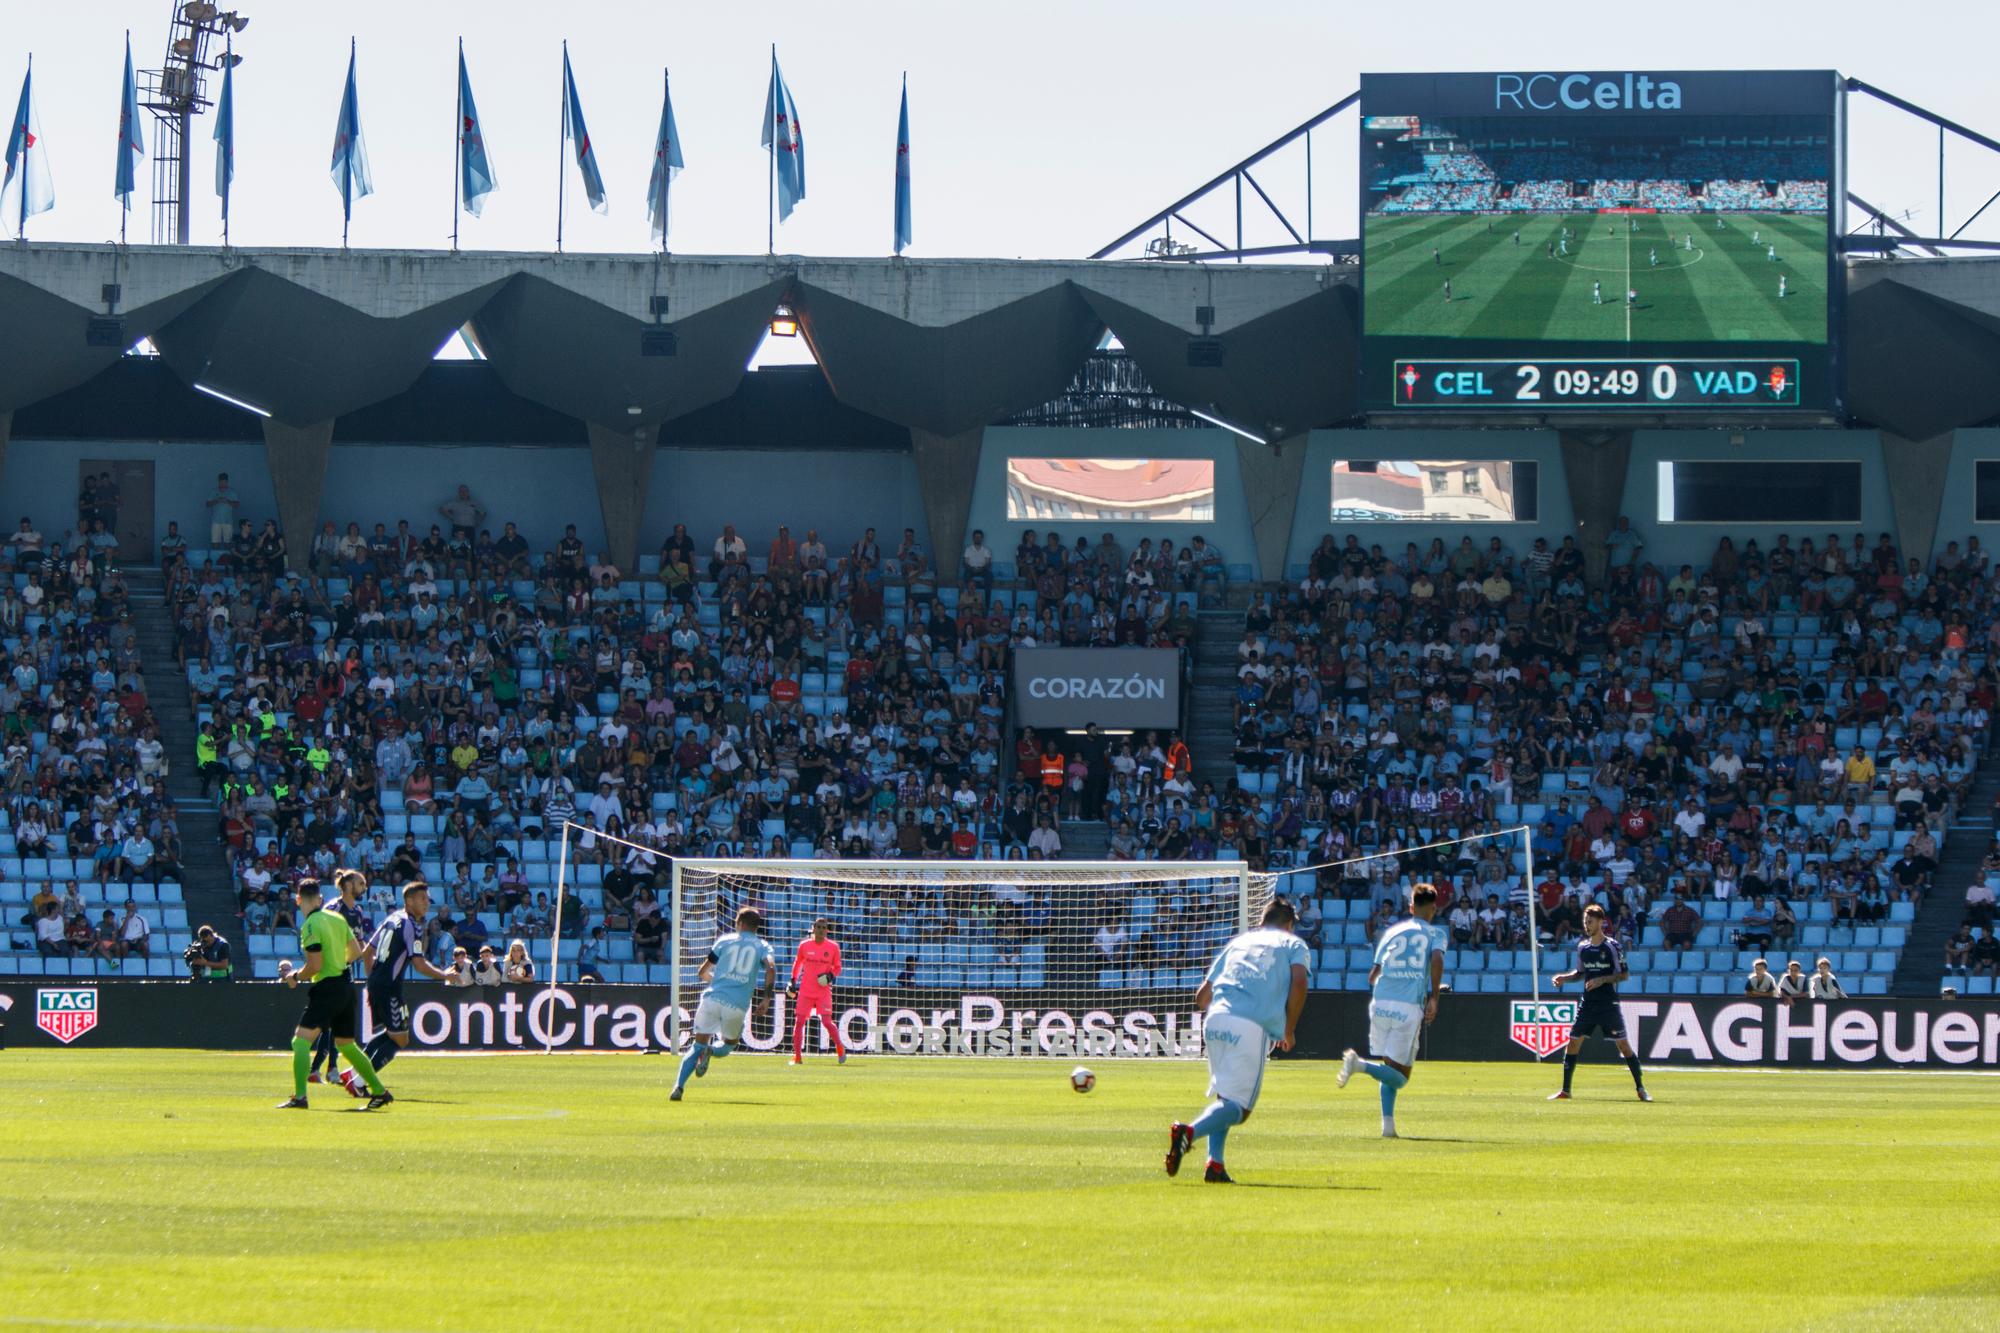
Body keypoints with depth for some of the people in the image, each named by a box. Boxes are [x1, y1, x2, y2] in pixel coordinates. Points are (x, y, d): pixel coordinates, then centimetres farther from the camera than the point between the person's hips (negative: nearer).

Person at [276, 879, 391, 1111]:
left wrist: (295, 976, 0)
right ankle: (379, 1092, 24)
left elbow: (315, 966, -17)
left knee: (301, 1041, -10)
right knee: (347, 1044, 21)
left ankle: (299, 1096, -22)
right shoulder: (337, 918, 8)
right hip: (345, 985, 8)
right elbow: (356, 951, 15)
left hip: (326, 988, -8)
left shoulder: (310, 926, -14)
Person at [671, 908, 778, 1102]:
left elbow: (702, 972, 17)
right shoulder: (762, 945, 10)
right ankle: (711, 1051, -14)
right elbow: (771, 968, -10)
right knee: (728, 1044, 22)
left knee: (698, 1045, 8)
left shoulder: (725, 940, 13)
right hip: (738, 1005, -1)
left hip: (713, 998, 1)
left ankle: (679, 1087, -10)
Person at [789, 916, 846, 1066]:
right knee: (799, 1021, -3)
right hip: (805, 990, 2)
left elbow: (837, 968, 8)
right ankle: (797, 1056, 6)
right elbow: (797, 963, 17)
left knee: (826, 1021, -13)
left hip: (824, 991, -2)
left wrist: (831, 976, -12)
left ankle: (840, 1049, 8)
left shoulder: (833, 947, -1)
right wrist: (793, 981, 16)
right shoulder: (804, 945, 2)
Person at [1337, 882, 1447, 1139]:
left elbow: (1373, 974, 17)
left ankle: (1388, 1124, 6)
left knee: (1391, 1069, 17)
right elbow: (1437, 959, -12)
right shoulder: (1435, 932, 9)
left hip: (1380, 1003, 4)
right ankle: (1360, 1064, -26)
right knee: (1400, 1075, 0)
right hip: (1410, 1007, -4)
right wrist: (1434, 998, -7)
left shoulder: (1392, 931, 18)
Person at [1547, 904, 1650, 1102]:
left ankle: (1641, 1088, 3)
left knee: (1623, 1044, -5)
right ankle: (1565, 1091, 5)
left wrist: (1602, 980, -18)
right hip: (1587, 1003, 5)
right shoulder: (1582, 947, 9)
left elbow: (1625, 974, -6)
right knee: (1573, 1042, -1)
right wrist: (1564, 978, 3)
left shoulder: (1612, 946, -6)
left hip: (1609, 1004, -5)